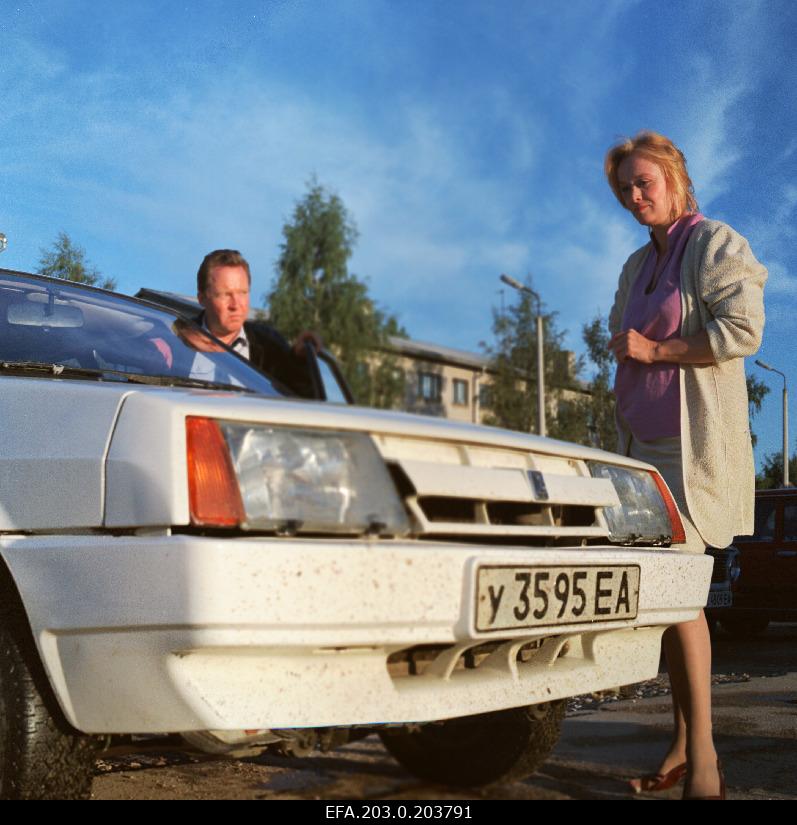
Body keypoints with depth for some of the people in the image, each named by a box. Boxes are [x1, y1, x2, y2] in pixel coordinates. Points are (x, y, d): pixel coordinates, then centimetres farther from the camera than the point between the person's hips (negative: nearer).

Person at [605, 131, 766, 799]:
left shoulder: (716, 245, -4)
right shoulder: (637, 266, 19)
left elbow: (742, 330, -16)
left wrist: (654, 350, -13)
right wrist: (622, 395, 19)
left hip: (696, 442, -7)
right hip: (645, 443, 7)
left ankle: (704, 763, -9)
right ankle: (684, 748, 11)